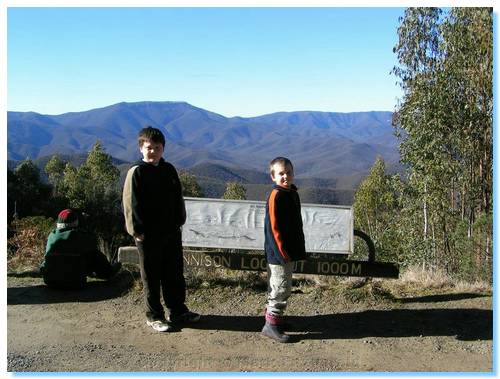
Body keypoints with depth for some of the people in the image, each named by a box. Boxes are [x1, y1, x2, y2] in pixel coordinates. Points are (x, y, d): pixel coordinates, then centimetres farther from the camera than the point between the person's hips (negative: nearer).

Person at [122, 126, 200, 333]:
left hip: (171, 232, 6)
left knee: (175, 273, 14)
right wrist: (137, 230, -13)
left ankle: (178, 311, 27)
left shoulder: (169, 170, 8)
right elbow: (131, 204, -11)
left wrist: (179, 221, 10)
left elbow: (178, 198, 14)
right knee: (152, 277, 6)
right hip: (148, 235, -5)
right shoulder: (137, 172, -9)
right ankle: (154, 316, 19)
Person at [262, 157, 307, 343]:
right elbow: (273, 226, -19)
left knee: (276, 288, 18)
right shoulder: (276, 196, -15)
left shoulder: (292, 194, 12)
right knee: (281, 288, -4)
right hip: (279, 253, -9)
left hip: (290, 252, 9)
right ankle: (272, 325, 4)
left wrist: (299, 249, 18)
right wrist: (282, 252, -19)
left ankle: (273, 315, 31)